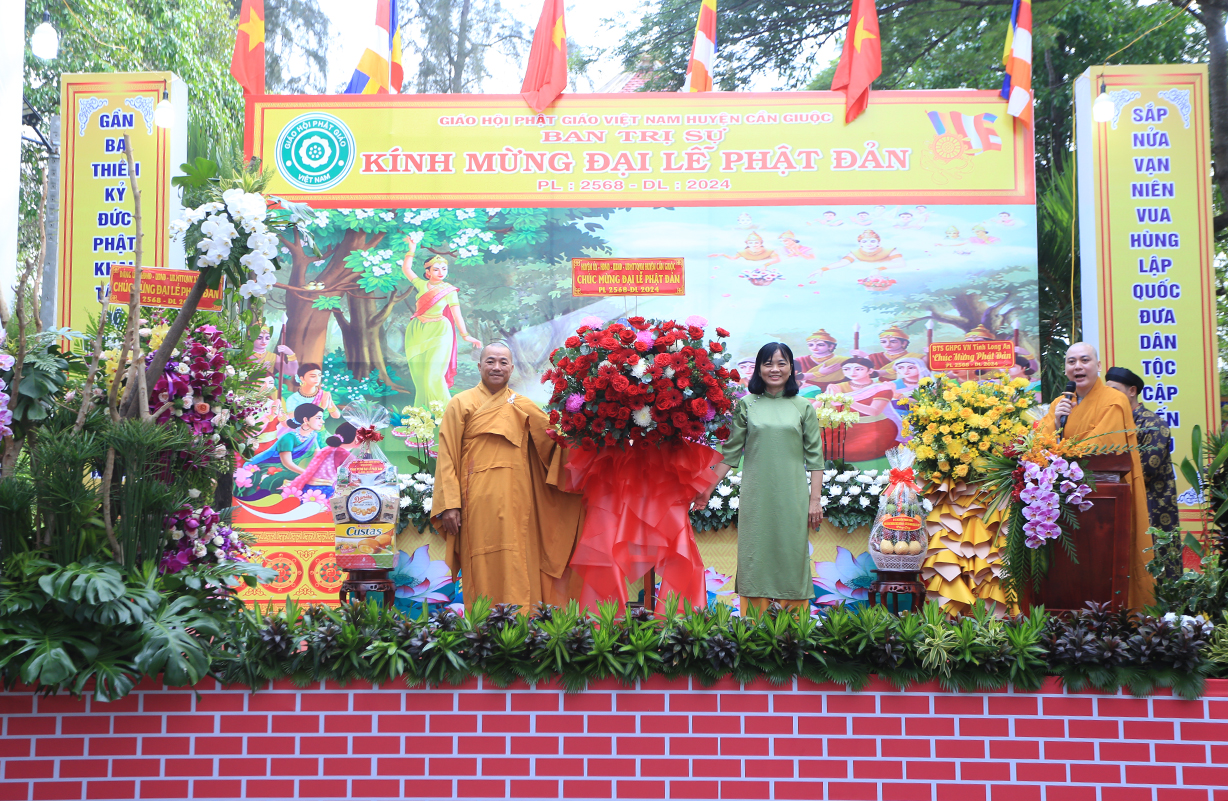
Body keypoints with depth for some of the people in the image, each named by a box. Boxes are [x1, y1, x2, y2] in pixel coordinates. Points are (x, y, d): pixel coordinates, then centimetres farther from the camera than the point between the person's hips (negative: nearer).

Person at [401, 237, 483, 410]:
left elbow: (457, 313, -4)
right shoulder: (422, 285, 8)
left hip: (438, 333, -4)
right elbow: (406, 269, 12)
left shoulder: (449, 290, -2)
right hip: (417, 333, 4)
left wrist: (465, 335, -7)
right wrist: (412, 250, 8)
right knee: (419, 376, 6)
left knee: (433, 375, -13)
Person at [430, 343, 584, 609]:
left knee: (518, 572, -1)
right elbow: (447, 457, 1)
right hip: (478, 505, -2)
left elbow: (558, 436, 8)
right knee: (483, 570, -4)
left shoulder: (524, 407, 15)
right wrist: (449, 505, -9)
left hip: (516, 505, 2)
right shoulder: (461, 404, 7)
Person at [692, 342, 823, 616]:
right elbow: (731, 453, 8)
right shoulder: (746, 406, 6)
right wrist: (708, 488, 4)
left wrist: (816, 499, -1)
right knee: (755, 559, 1)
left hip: (792, 499, 0)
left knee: (792, 559, 3)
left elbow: (815, 457, 5)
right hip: (756, 499, 0)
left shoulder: (803, 407, 7)